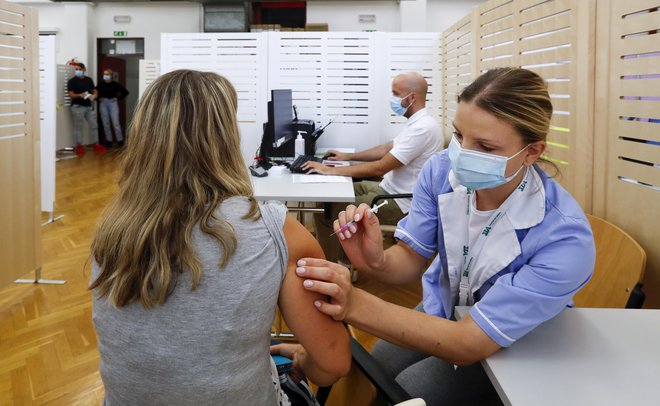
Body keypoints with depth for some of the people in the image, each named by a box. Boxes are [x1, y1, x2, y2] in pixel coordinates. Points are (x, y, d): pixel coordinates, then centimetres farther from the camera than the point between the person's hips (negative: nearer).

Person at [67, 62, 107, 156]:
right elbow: (71, 94, -10)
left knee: (94, 126, 5)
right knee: (78, 127, -1)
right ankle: (79, 146, 5)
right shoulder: (72, 81, -3)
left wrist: (94, 95, -6)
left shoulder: (89, 80, 14)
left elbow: (94, 90, 18)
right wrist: (80, 95, -29)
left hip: (89, 106, 5)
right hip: (77, 107, -5)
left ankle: (97, 145, 12)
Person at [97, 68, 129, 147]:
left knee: (116, 123, -7)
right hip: (103, 103, 3)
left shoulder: (115, 84, -3)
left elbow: (125, 92, 2)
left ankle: (120, 140, -1)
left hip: (113, 103, -3)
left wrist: (118, 98, -3)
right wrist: (99, 98, 1)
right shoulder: (100, 84, 3)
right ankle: (109, 140, 12)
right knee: (105, 123, 4)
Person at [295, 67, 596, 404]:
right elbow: (412, 258, -9)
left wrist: (355, 304, -47)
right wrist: (376, 262, -36)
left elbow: (470, 343, -35)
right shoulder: (441, 171, -21)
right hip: (440, 310, 4)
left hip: (513, 344, -4)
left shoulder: (565, 238, -36)